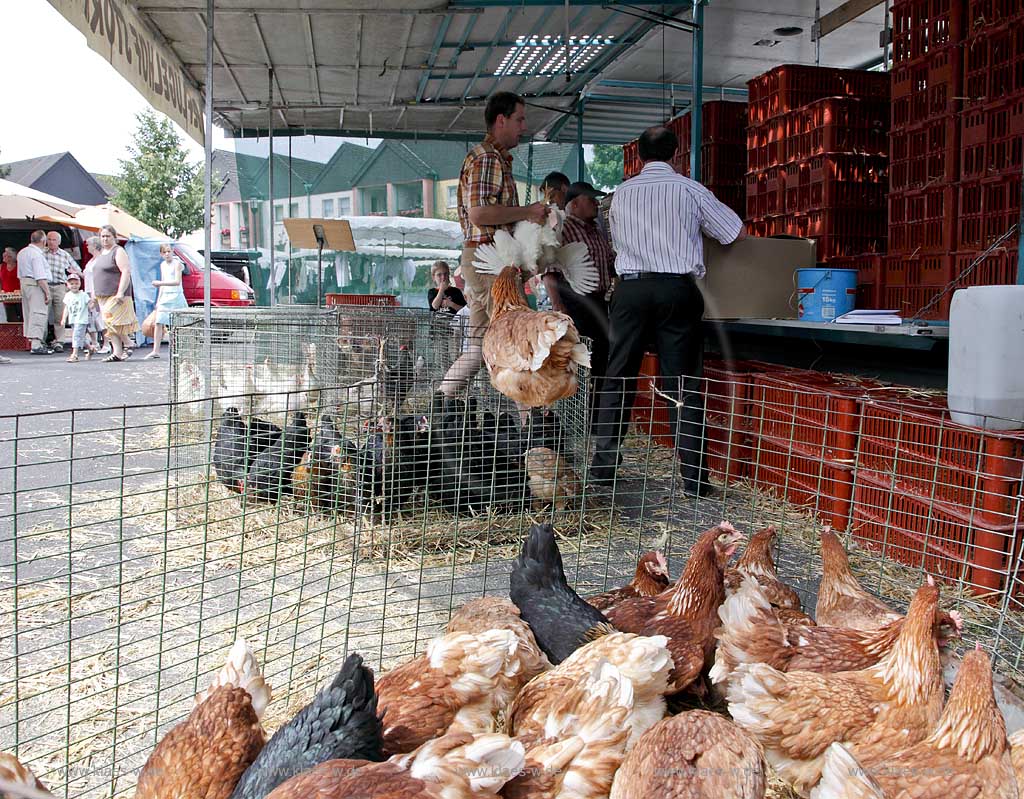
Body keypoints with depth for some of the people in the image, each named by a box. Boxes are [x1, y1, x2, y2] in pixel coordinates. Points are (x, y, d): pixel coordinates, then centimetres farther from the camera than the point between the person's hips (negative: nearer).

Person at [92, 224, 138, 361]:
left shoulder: (118, 251, -8)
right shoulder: (101, 253, 19)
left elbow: (126, 272, -18)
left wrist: (120, 292, -26)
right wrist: (95, 295, 21)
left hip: (116, 295, -9)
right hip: (103, 296, 9)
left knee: (114, 322, -12)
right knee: (110, 325, 4)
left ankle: (127, 345, 4)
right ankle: (117, 353, 4)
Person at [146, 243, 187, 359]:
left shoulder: (177, 264, -7)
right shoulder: (163, 265, 14)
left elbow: (177, 282, -20)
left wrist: (160, 283, -28)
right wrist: (158, 300, 17)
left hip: (176, 297, -6)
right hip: (165, 297, 6)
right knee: (158, 323, -2)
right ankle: (156, 351, -2)